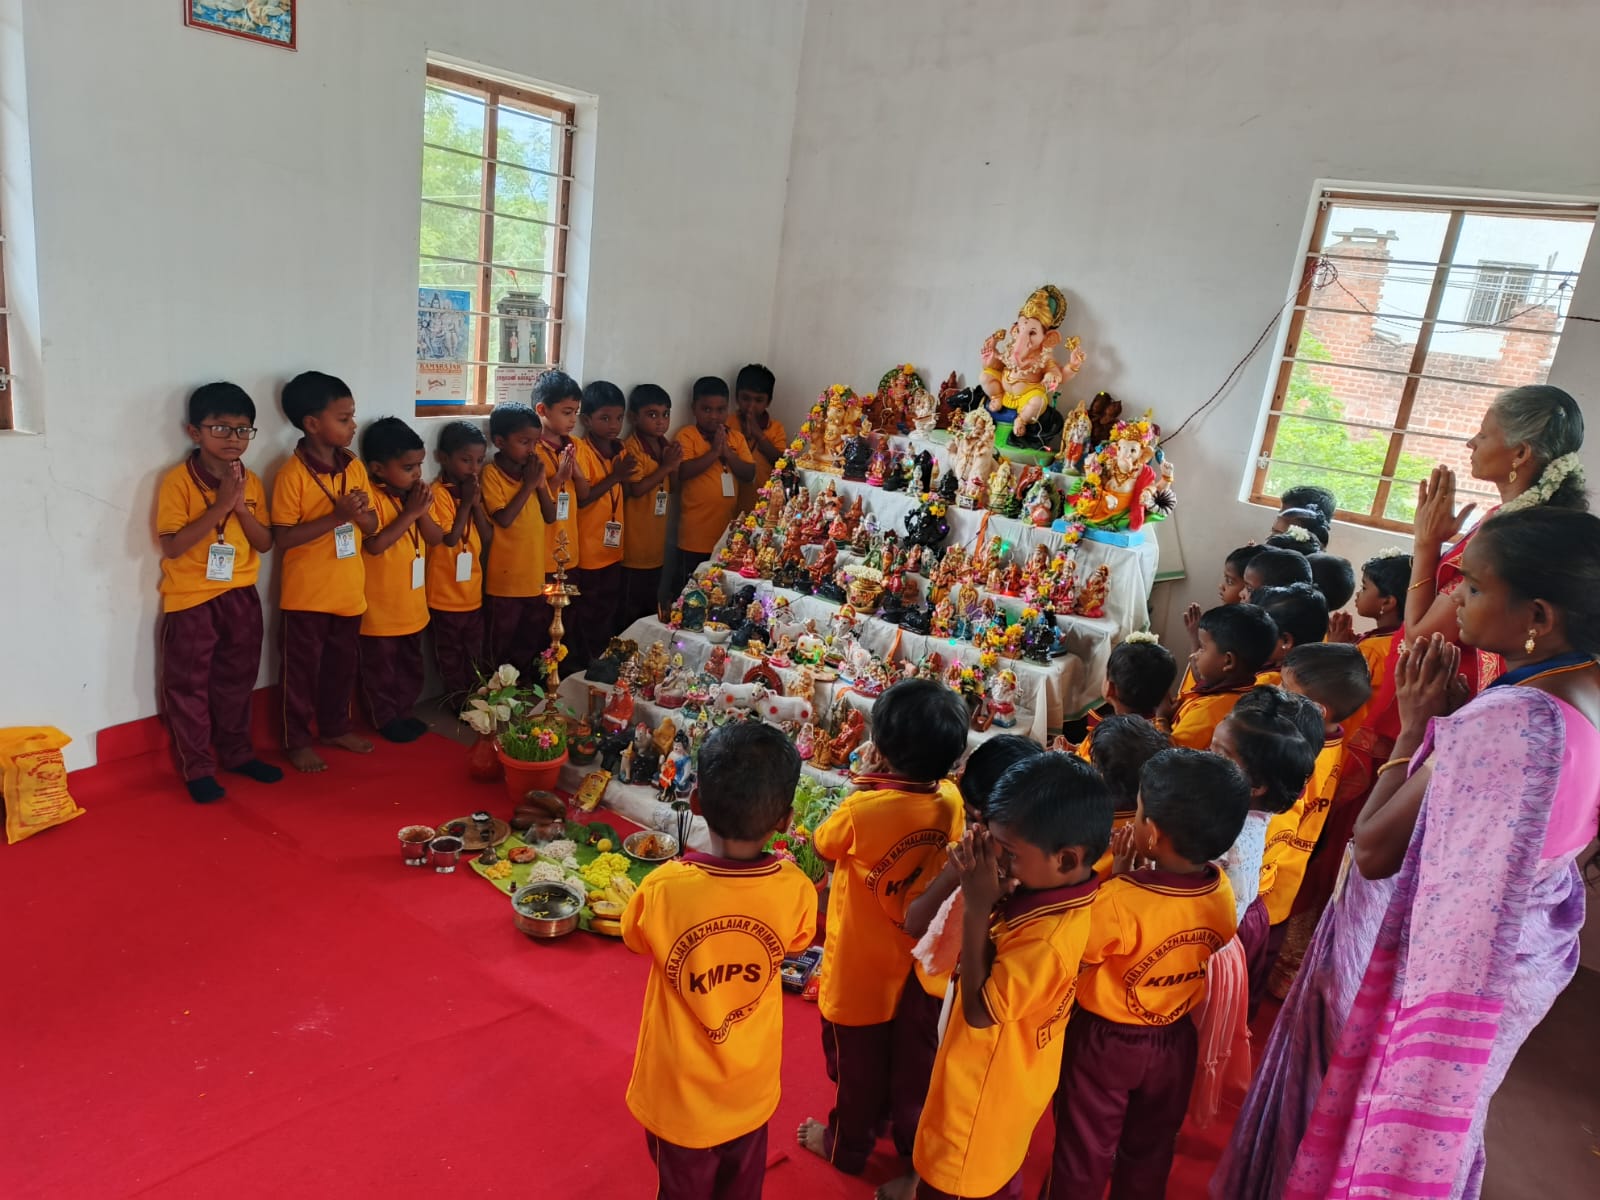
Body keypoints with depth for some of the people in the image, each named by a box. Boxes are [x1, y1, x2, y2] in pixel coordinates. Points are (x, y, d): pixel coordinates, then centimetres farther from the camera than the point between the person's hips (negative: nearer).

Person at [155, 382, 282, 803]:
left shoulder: (251, 481, 2)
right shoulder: (178, 481, -13)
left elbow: (266, 543, 1)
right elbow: (171, 545, -20)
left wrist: (242, 507, -16)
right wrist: (220, 506, -25)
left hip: (241, 596, 5)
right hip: (191, 599, -5)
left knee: (237, 681, 16)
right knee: (189, 686, 5)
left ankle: (237, 752, 31)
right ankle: (198, 768, 17)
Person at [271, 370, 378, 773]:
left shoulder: (355, 467, 3)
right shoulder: (292, 474, -15)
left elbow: (372, 527, 8)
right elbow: (283, 538, -18)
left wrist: (361, 514, -15)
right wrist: (336, 516, -26)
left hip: (349, 589, 6)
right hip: (307, 593, -6)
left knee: (342, 664, 18)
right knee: (303, 668, 7)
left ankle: (335, 726, 35)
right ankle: (297, 741, 20)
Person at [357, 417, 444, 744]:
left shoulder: (418, 494, 5)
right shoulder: (370, 497, -17)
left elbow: (436, 538, 3)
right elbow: (375, 544, -26)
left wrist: (423, 511, -14)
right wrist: (409, 512, -24)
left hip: (412, 602, 7)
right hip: (379, 605, -7)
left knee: (410, 665, 19)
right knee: (381, 668, 8)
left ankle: (403, 713, 33)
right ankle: (386, 719, 22)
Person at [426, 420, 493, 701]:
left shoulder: (475, 491, 6)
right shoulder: (439, 493, -15)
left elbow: (488, 538, 1)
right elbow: (450, 538, -22)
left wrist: (477, 503, -11)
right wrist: (466, 502, -18)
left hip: (473, 592, 7)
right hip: (445, 594, -6)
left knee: (474, 657, 19)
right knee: (451, 658, 9)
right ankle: (459, 705, 21)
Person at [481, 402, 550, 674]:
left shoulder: (533, 469, 6)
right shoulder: (491, 473, -13)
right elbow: (504, 519, -22)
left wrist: (541, 484, -7)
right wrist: (528, 485, -17)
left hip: (535, 578, 6)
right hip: (504, 581, -6)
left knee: (535, 646, 17)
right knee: (501, 651, 7)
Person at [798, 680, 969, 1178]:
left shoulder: (861, 810, -32)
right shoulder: (950, 801, -17)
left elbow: (822, 843, -10)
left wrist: (865, 783, -9)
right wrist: (883, 787, -8)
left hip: (863, 967, -4)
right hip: (920, 961, 5)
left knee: (858, 1065, 20)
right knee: (913, 1058, 26)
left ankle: (848, 1147, 42)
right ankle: (912, 1137, 48)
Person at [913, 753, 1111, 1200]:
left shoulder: (1048, 940, -39)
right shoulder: (1051, 890, -11)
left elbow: (980, 1010, -28)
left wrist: (976, 907, -33)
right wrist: (972, 874, -23)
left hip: (986, 1089, -8)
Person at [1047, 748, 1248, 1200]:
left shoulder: (1118, 901, -36)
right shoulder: (1222, 893, -18)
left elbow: (1080, 951, -19)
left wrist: (1119, 875, -18)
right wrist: (1135, 880, -13)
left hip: (1104, 1042, -5)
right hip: (1174, 1041, 5)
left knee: (1084, 1154, 20)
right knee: (1150, 1153, 28)